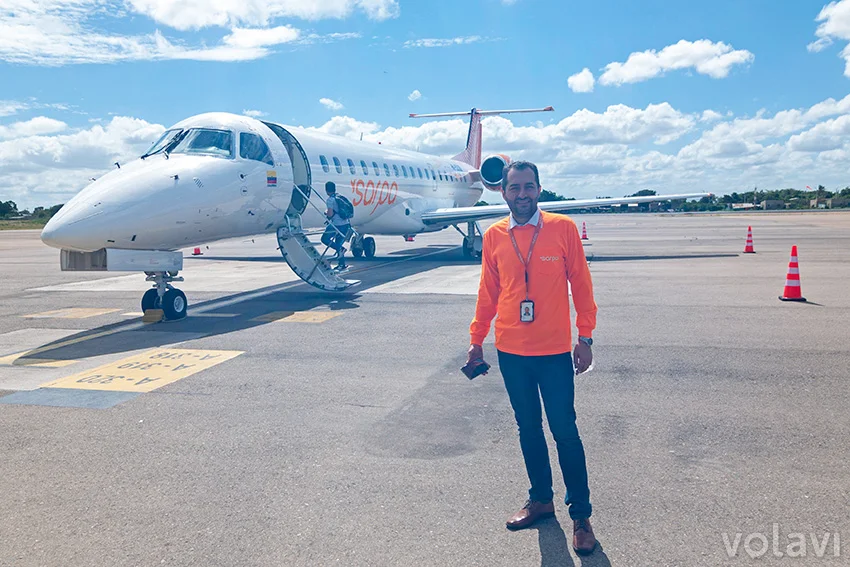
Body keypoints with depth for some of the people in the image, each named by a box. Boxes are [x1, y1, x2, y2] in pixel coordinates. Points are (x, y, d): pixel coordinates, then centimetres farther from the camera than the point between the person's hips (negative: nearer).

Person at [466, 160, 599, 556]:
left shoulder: (563, 228, -5)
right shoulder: (494, 236, 3)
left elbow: (581, 285, -1)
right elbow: (488, 292, 9)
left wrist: (585, 338, -3)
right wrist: (476, 339, 10)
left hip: (555, 351, -3)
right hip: (511, 352, 3)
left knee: (565, 432, 2)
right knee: (528, 428, 15)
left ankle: (580, 515, 17)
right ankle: (541, 499, 33)